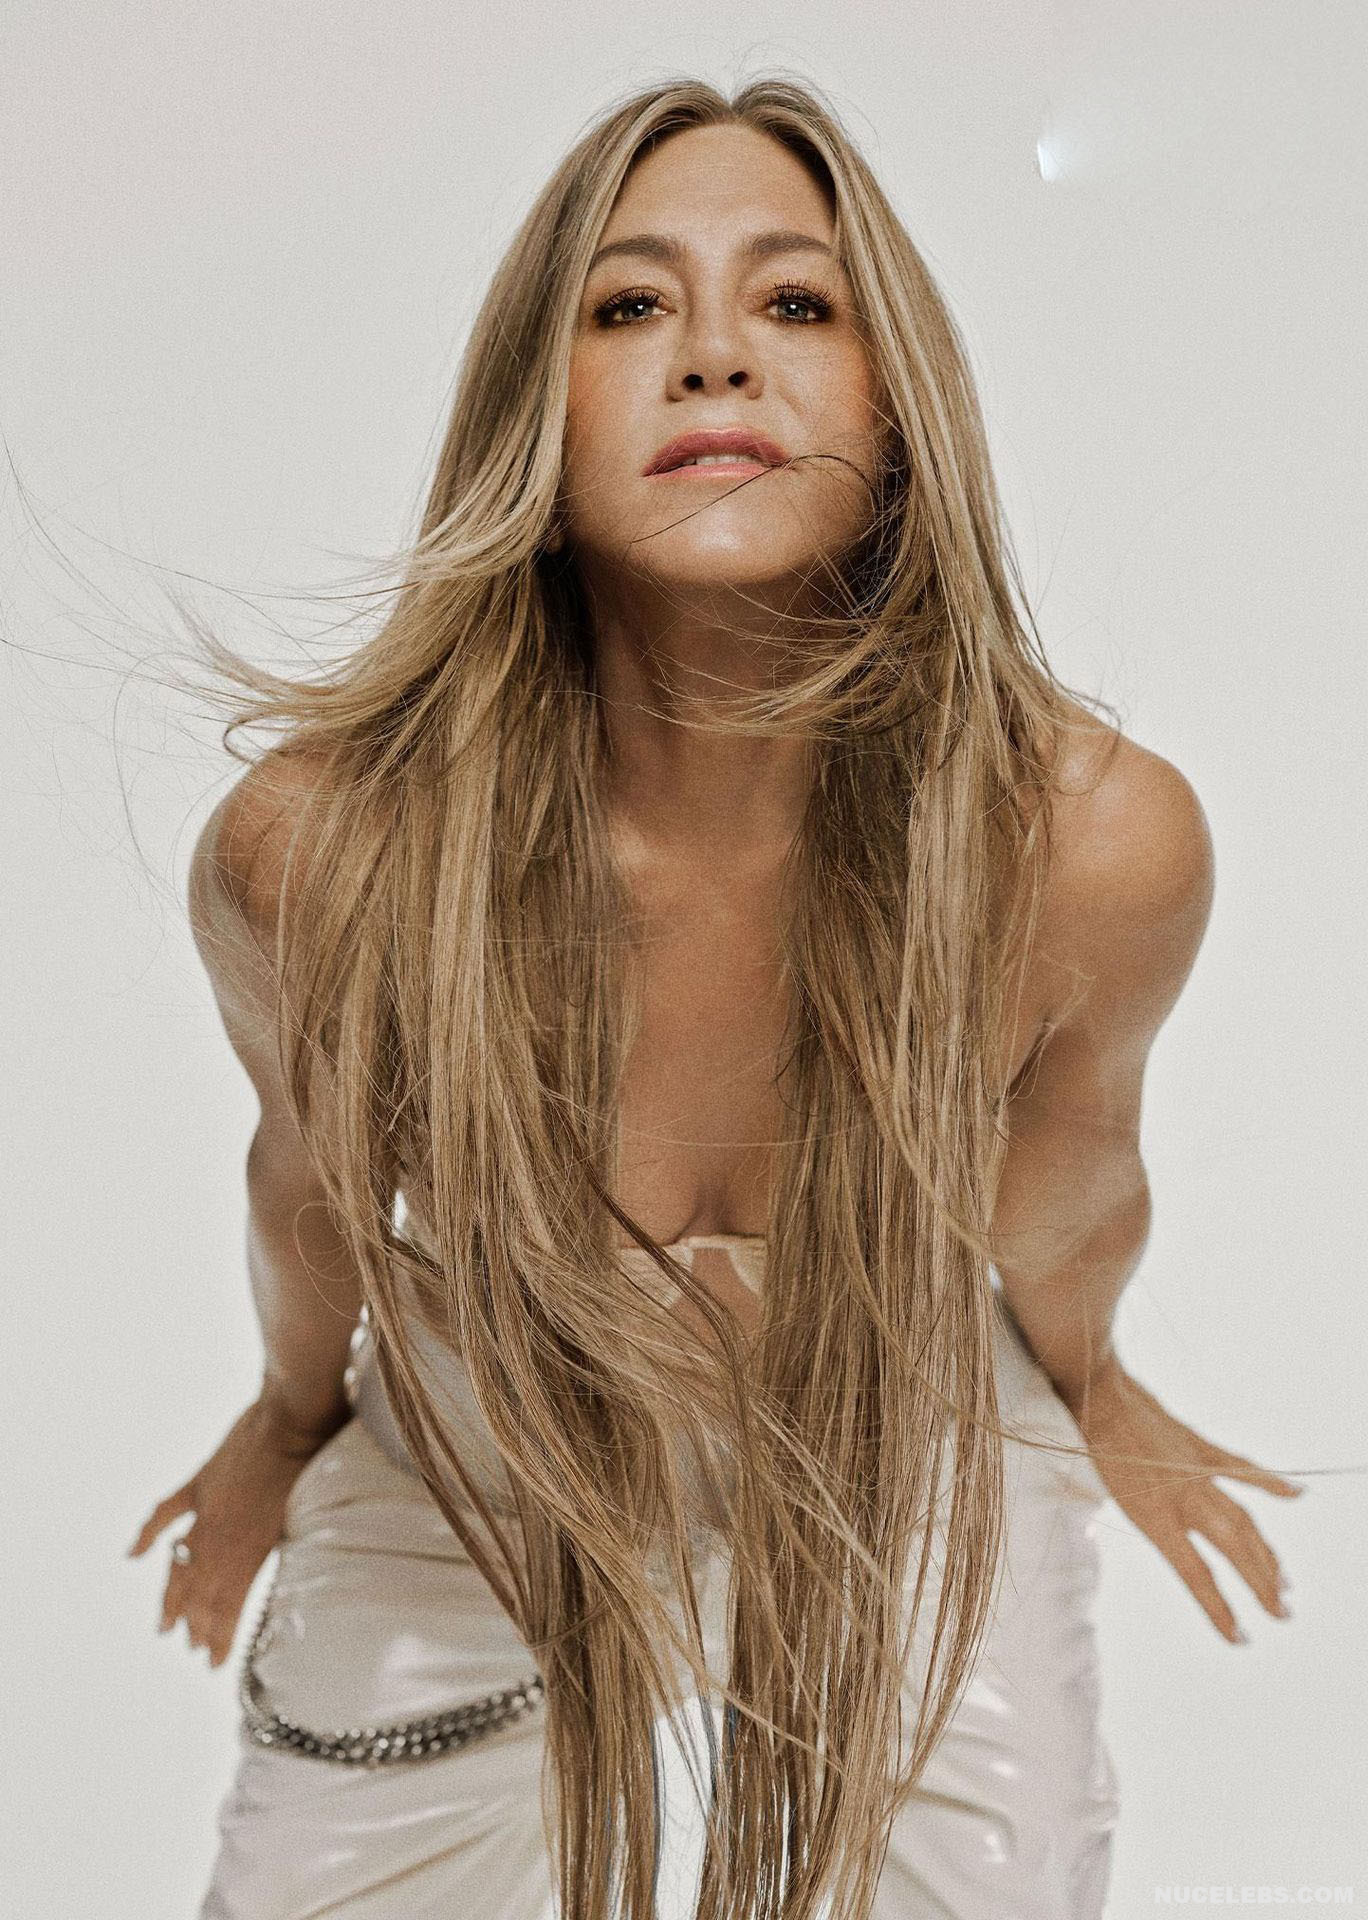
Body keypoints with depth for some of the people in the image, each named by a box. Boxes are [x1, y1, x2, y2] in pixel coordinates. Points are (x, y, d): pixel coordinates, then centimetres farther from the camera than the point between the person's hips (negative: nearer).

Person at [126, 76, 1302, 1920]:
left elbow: (1072, 1158, -5)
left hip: (914, 1491, 1)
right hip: (468, 1499, 0)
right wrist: (290, 1416, 14)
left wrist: (1091, 1383, 15)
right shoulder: (312, 844, -29)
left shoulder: (1097, 841, -29)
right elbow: (315, 1170, -6)